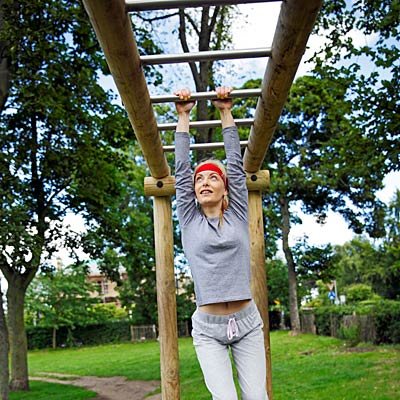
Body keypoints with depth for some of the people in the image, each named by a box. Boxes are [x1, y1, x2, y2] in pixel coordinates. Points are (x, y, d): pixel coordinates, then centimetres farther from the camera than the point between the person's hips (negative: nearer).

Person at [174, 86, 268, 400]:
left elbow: (236, 163, 7)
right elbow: (181, 168, 6)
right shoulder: (189, 220, 6)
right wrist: (183, 116, 10)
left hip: (247, 323, 1)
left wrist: (226, 112, 10)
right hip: (208, 328, -1)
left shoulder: (237, 216, 6)